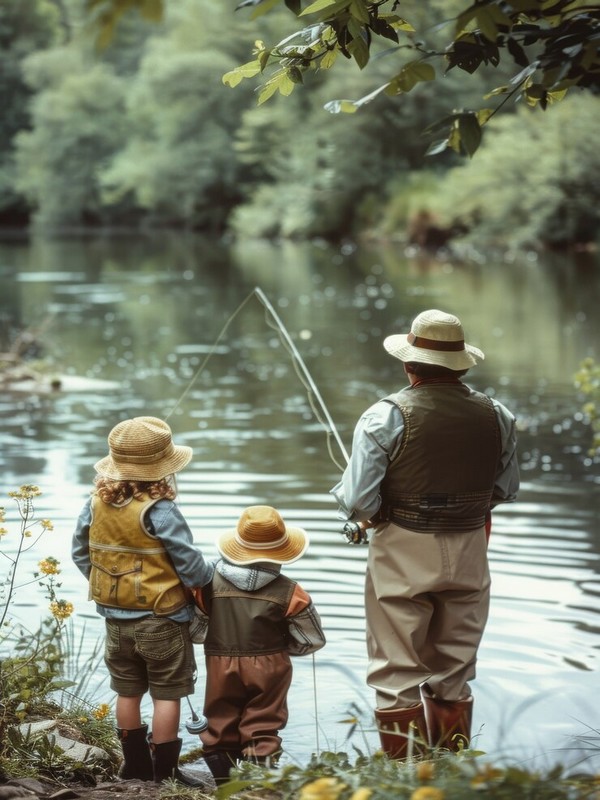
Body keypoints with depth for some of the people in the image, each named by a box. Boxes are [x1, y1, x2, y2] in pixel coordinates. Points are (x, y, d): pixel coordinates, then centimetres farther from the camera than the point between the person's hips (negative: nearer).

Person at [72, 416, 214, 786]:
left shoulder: (96, 504, -4)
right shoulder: (160, 512, -24)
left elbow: (81, 553, 7)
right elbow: (191, 566, -20)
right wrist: (209, 575, 2)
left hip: (116, 618, 6)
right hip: (161, 620, -6)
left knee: (128, 692, 18)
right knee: (167, 694, 5)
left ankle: (136, 766, 29)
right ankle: (165, 773, 11)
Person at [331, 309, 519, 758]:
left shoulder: (387, 417, -14)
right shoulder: (496, 416, -1)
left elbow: (357, 499, -16)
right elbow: (507, 490, 9)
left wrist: (364, 517, 6)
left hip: (403, 555, -4)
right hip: (469, 554, 4)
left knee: (399, 675, 6)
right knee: (454, 675, 16)